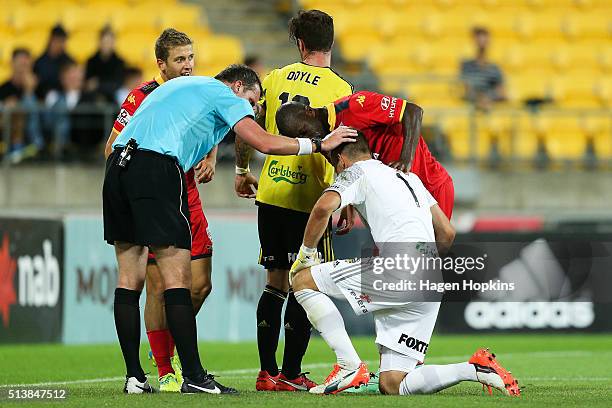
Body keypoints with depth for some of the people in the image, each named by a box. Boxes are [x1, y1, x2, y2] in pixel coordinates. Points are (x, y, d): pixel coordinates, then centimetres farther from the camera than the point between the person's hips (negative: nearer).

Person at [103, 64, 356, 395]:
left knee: (129, 278, 8)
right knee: (177, 277, -5)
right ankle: (193, 377, -5)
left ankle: (134, 377, 7)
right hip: (156, 168, -8)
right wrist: (319, 144, 9)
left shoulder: (179, 85, 32)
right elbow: (264, 143, -3)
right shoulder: (225, 95, 9)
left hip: (117, 163, 8)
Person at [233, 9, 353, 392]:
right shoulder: (339, 88, -7)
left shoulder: (277, 78, 6)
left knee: (276, 283, 13)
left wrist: (242, 170, 26)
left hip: (270, 192, 5)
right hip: (307, 198, -5)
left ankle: (267, 372, 12)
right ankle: (291, 374, 2)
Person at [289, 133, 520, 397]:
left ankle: (350, 366, -4)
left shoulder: (355, 173, 9)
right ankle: (476, 369, -8)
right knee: (391, 386, 7)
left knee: (302, 279, 7)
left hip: (398, 272, -8)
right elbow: (447, 233, 31)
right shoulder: (408, 177, 33)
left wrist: (306, 253, 2)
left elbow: (324, 207, -11)